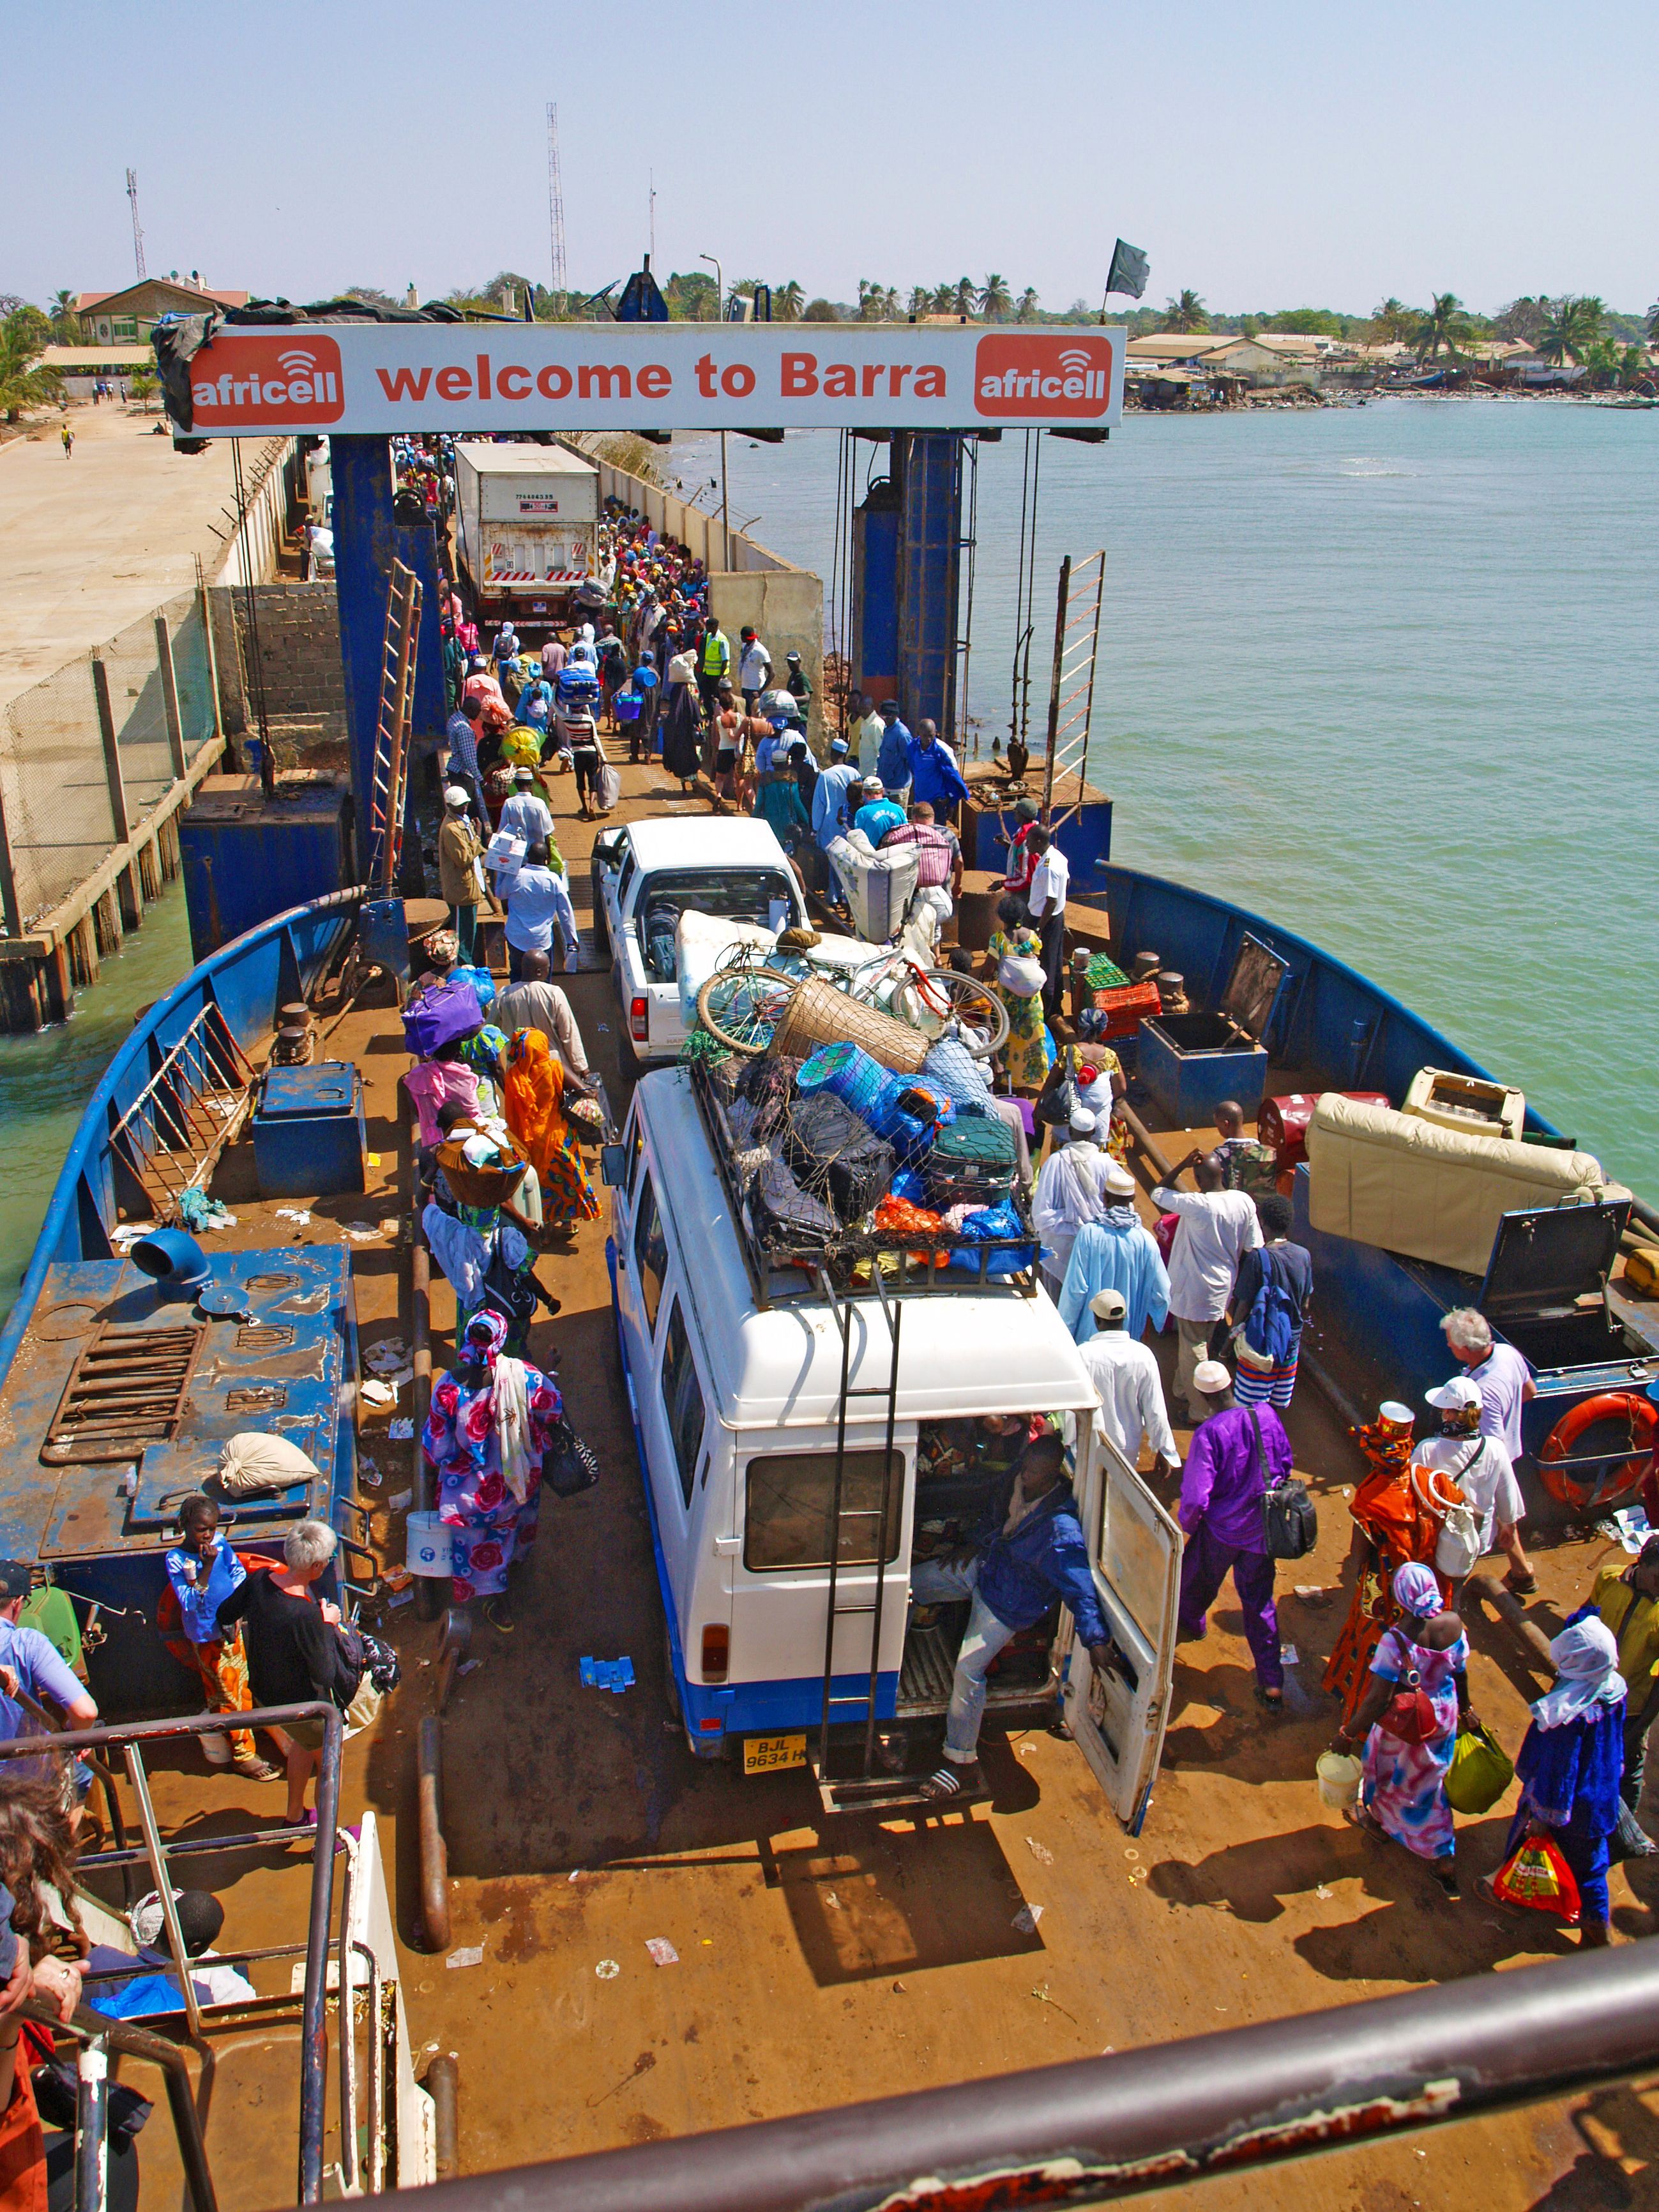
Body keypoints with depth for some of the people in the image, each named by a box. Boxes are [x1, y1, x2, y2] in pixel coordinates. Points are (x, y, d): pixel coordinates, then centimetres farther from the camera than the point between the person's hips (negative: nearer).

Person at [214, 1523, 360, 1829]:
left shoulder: (258, 1581, -18)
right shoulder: (306, 1615, -38)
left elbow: (225, 1614, 2)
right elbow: (325, 1675, -26)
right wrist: (328, 1625, -17)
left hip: (264, 1692, 7)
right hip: (301, 1705, -7)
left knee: (304, 1743, 34)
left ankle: (294, 1816, 52)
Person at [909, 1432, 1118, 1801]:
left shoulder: (1061, 1529, -35)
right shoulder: (1021, 1484, -12)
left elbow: (1081, 1587, -34)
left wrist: (1096, 1640, -37)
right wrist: (977, 1545, 7)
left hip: (1008, 1601, -8)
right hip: (984, 1565, 8)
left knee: (968, 1667, -15)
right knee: (907, 1583, 12)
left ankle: (963, 1764, -1)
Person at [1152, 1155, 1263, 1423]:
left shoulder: (1196, 1204, -25)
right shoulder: (1244, 1202, -7)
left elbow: (1157, 1195, -12)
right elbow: (1252, 1249, 0)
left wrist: (1181, 1166, -14)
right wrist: (1235, 1276, 14)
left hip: (1196, 1289, -7)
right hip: (1222, 1287, 7)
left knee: (1194, 1348, 6)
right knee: (1198, 1342, 24)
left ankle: (1200, 1410, 15)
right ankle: (1184, 1392, 42)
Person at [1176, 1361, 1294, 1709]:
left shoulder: (1209, 1433, -27)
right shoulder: (1266, 1415, -12)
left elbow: (1197, 1495, -25)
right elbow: (1285, 1463, 3)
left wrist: (1186, 1526, -5)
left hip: (1221, 1528, -4)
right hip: (1262, 1528, 4)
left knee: (1199, 1577, 27)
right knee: (1260, 1602, 15)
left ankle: (1190, 1620, 57)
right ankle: (1273, 1684, 15)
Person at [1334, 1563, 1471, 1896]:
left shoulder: (1396, 1639, -34)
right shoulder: (1453, 1624, -19)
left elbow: (1378, 1697, -30)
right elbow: (1461, 1674, -2)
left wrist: (1348, 1734, -17)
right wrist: (1464, 1708, 18)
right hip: (1444, 1717, 4)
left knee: (1390, 1771, 27)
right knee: (1430, 1783, 26)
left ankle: (1381, 1821, 56)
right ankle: (1446, 1863, 36)